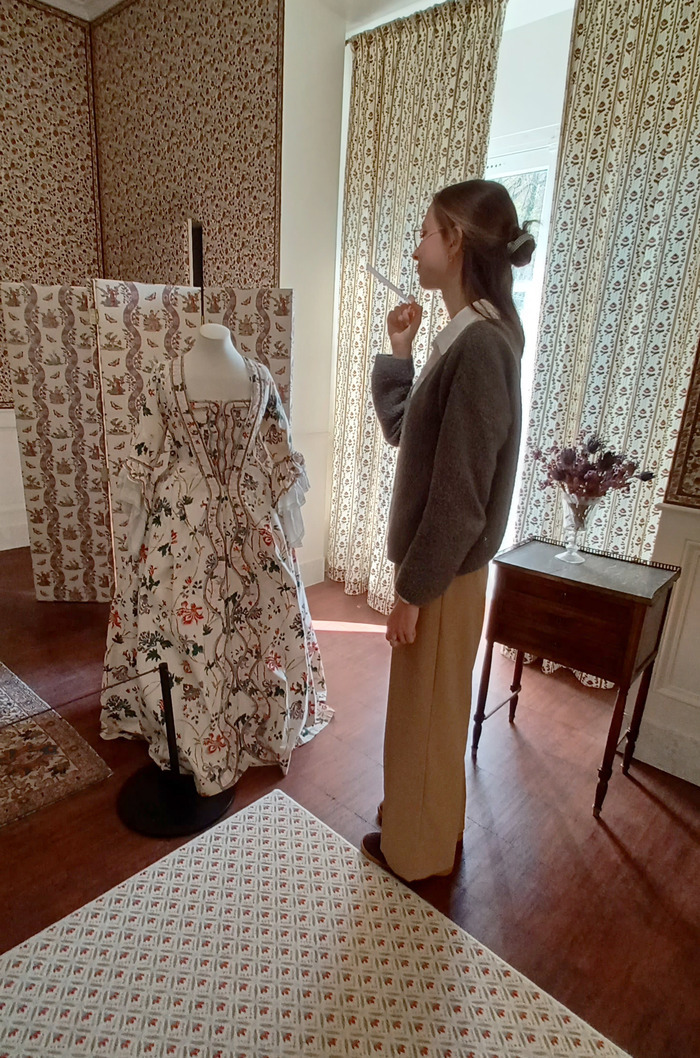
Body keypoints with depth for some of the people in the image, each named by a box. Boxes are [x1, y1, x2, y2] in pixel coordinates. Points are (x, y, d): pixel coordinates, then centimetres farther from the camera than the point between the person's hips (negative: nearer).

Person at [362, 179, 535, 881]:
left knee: (426, 711, 11)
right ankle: (417, 817, 49)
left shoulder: (480, 346, -23)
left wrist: (413, 591, -18)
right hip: (439, 561, 9)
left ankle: (419, 850, 37)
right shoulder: (465, 336, 7)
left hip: (445, 571, -9)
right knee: (426, 707, 25)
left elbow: (459, 496, -24)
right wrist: (398, 353, 5)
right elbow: (401, 430, 15)